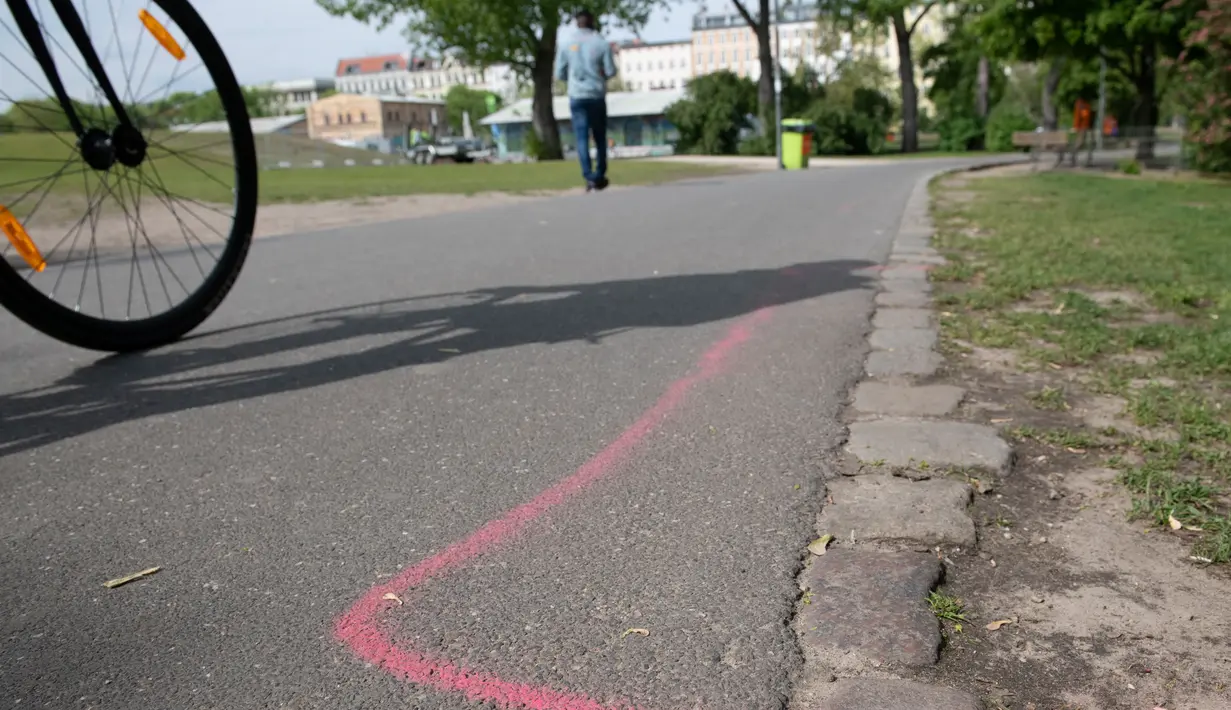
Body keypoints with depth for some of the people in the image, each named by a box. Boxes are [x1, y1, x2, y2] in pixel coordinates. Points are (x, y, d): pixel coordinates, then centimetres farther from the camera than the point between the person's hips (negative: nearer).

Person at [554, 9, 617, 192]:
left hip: (576, 97, 1)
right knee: (600, 137, 11)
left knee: (582, 138, -1)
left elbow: (559, 74, 5)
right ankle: (600, 176, 12)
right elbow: (611, 72, -3)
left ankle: (589, 177, -11)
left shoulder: (566, 45, 2)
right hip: (597, 96, 0)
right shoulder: (602, 43, -2)